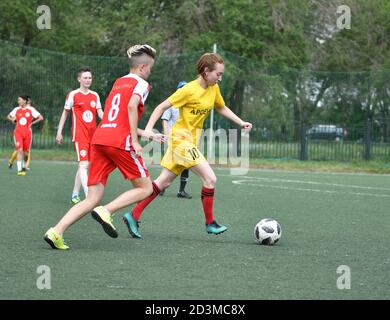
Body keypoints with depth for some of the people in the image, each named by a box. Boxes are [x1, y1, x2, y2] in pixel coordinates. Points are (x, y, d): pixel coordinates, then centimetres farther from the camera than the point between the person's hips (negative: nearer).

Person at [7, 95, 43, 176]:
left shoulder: (31, 109, -2)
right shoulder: (16, 110, 5)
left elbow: (41, 118, 0)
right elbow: (9, 116, 21)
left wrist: (32, 122, -3)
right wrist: (13, 120, 4)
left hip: (27, 133, 0)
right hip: (18, 132, 0)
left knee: (26, 152, 6)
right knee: (19, 150, -15)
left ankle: (24, 166, 34)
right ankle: (19, 170, -16)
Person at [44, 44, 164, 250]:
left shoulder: (118, 83, 28)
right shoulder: (141, 84, 5)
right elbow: (132, 106, -16)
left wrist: (148, 135, 38)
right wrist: (135, 141, -14)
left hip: (99, 139, 7)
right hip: (120, 142, -7)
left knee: (93, 198, 4)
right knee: (145, 187, 8)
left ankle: (56, 232, -12)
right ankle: (105, 211, -12)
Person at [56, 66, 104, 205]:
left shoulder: (95, 96, 13)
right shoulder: (73, 95, 0)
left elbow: (100, 113, 9)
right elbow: (65, 113, 6)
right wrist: (59, 132, 6)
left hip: (92, 135, 6)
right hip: (79, 135, -6)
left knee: (83, 165, 11)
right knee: (84, 164, -17)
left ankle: (75, 195, 21)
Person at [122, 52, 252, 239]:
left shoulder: (214, 89, 5)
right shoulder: (189, 90, -18)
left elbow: (222, 108, 23)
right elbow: (162, 106, -14)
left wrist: (241, 123, 15)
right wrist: (149, 128, -23)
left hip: (191, 141, 8)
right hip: (181, 138, -8)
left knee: (163, 183, 9)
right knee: (210, 178, -12)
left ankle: (134, 216, 14)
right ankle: (210, 223, -1)